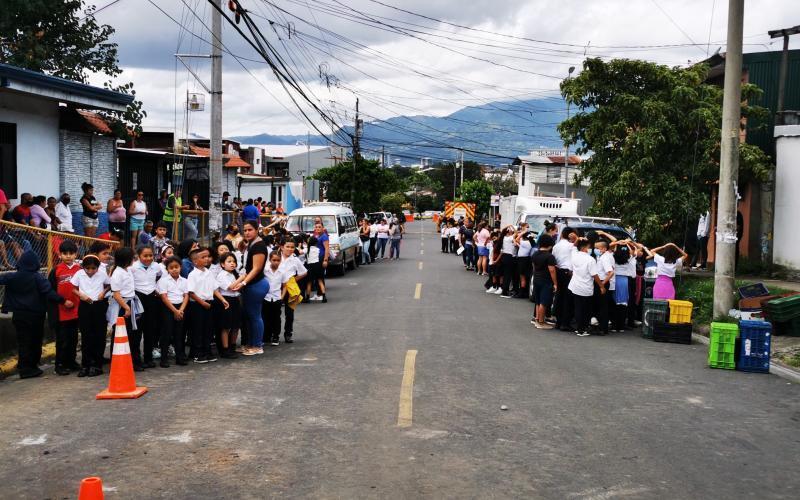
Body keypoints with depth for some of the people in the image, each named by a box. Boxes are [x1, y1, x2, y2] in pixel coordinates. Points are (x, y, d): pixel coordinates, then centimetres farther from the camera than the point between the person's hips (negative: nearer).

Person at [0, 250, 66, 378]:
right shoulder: (38, 278, -14)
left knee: (23, 341, 9)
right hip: (36, 315, -3)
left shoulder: (12, 277, -5)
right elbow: (49, 293, -21)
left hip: (19, 315, 3)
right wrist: (63, 301, -17)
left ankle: (24, 368, 10)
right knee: (36, 341, 11)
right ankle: (31, 366, 15)